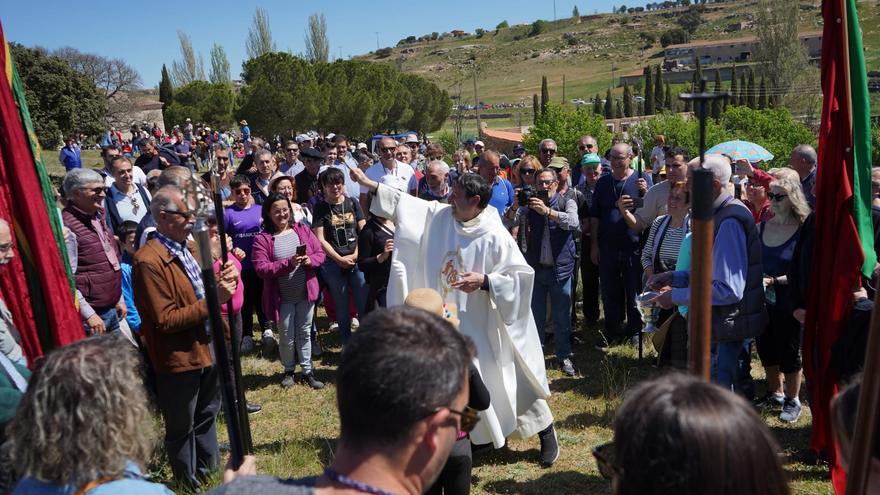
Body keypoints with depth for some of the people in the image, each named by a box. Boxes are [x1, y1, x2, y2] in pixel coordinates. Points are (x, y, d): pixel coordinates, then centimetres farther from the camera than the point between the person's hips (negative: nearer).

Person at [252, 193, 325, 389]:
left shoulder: (302, 229, 1)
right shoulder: (262, 239, -10)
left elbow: (320, 253, 3)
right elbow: (261, 269, -17)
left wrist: (310, 260, -20)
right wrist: (288, 263, -26)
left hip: (306, 293, 3)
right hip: (283, 297, -3)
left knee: (305, 333, 13)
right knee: (287, 337, 10)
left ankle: (307, 371, 25)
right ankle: (289, 371, 31)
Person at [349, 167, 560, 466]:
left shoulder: (496, 236, -21)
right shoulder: (441, 216, -3)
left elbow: (522, 277, -19)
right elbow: (407, 203, 3)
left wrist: (484, 281, -28)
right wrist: (370, 184, 2)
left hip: (485, 326, -6)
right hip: (452, 322, 6)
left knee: (503, 380, 5)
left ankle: (545, 431, 27)